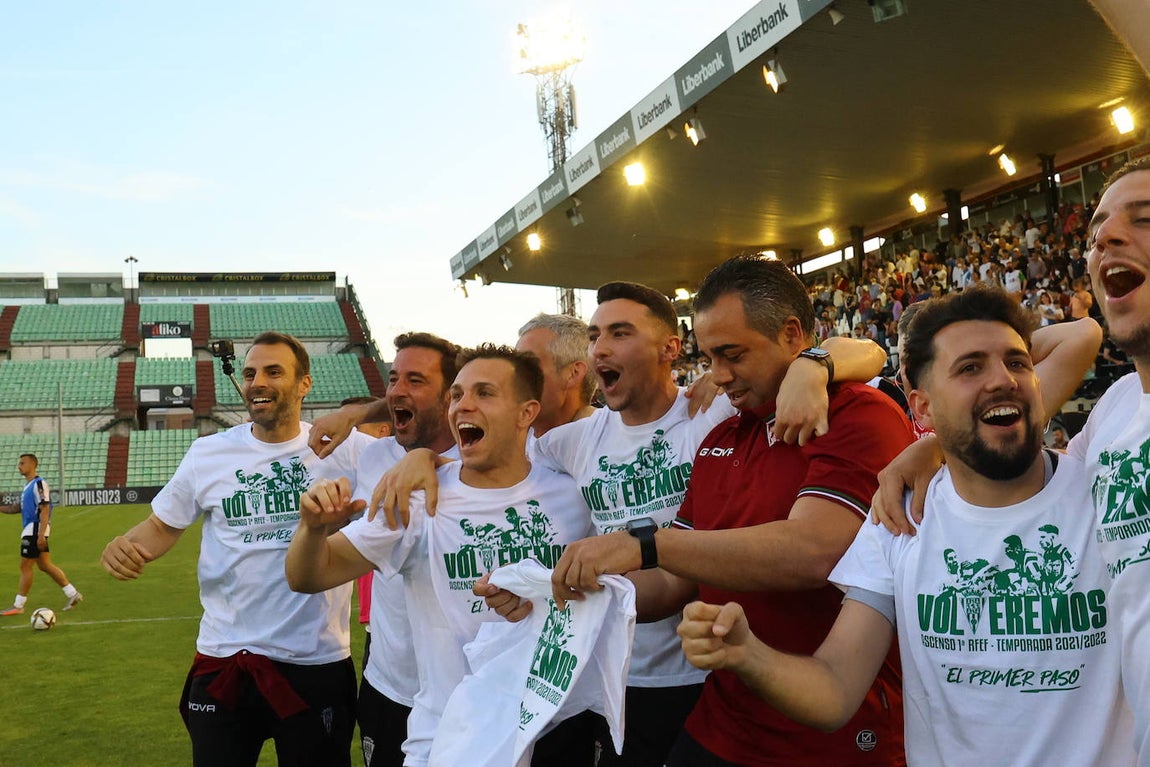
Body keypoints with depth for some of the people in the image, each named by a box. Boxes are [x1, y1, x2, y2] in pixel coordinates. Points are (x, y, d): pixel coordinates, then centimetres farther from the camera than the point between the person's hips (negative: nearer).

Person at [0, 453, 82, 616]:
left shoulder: (38, 483, -14)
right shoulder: (28, 486, 16)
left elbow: (44, 509, -19)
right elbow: (19, 508, 21)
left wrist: (41, 534, -23)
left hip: (35, 529, -9)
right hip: (31, 530, 9)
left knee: (25, 566, -3)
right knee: (44, 565, 11)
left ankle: (18, 606, 5)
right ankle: (72, 594, 14)